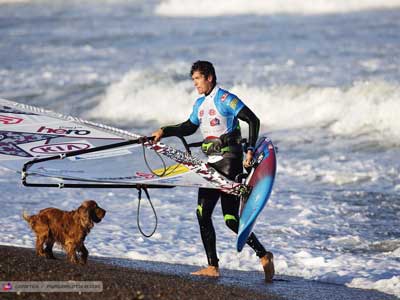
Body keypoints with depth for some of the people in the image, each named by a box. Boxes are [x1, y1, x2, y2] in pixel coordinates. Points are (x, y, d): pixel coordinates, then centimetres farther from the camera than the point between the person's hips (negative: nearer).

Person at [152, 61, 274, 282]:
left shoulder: (225, 99, -10)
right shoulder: (200, 104, 16)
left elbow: (253, 120, -15)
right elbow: (189, 127, 31)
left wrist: (250, 151, -20)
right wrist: (164, 132, 21)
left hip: (230, 161, -9)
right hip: (212, 163, 9)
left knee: (231, 219, -13)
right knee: (203, 213, 0)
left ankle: (263, 255, -3)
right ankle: (213, 266, 3)